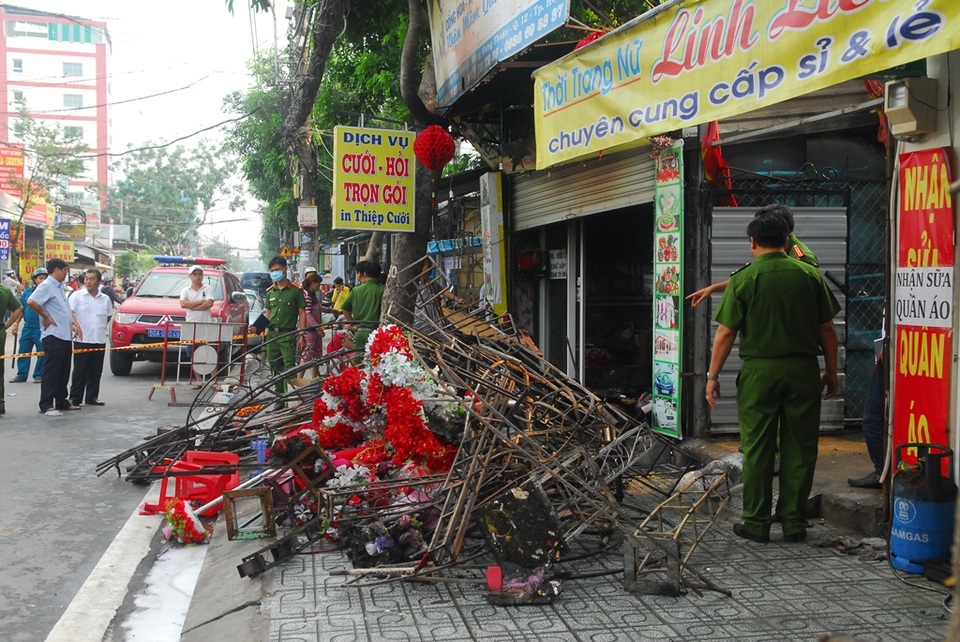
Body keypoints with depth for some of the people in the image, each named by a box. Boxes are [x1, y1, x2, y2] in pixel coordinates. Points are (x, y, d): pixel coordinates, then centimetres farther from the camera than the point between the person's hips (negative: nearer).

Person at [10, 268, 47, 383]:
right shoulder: (27, 292, 7)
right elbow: (20, 309, 14)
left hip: (41, 329, -4)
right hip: (27, 327, 4)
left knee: (42, 352, 2)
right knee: (23, 351, 8)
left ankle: (39, 375, 11)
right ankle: (21, 375, 16)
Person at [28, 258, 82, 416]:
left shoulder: (60, 287, 19)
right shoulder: (46, 286, -10)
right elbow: (31, 302, -24)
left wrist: (74, 324, 16)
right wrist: (46, 317, -15)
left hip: (65, 336, 9)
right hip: (53, 336, -9)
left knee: (63, 372, 14)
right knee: (51, 371, -7)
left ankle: (61, 401, 22)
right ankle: (46, 405, -5)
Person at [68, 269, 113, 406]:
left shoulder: (105, 299, 10)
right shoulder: (77, 296, -2)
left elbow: (109, 316, 23)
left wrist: (100, 326, 12)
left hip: (100, 340, 4)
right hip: (82, 340, -4)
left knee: (96, 372, 8)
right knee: (79, 371, -1)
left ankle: (92, 397, 16)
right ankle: (75, 398, 5)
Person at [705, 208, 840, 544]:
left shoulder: (743, 279, -4)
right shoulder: (810, 274, 3)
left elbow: (725, 333, -6)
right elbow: (827, 329, 5)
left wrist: (713, 375, 2)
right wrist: (831, 371, 16)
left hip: (759, 372, -2)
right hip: (803, 372, 2)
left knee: (757, 450, 6)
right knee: (799, 449, 9)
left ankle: (757, 523, 12)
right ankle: (793, 522, 15)